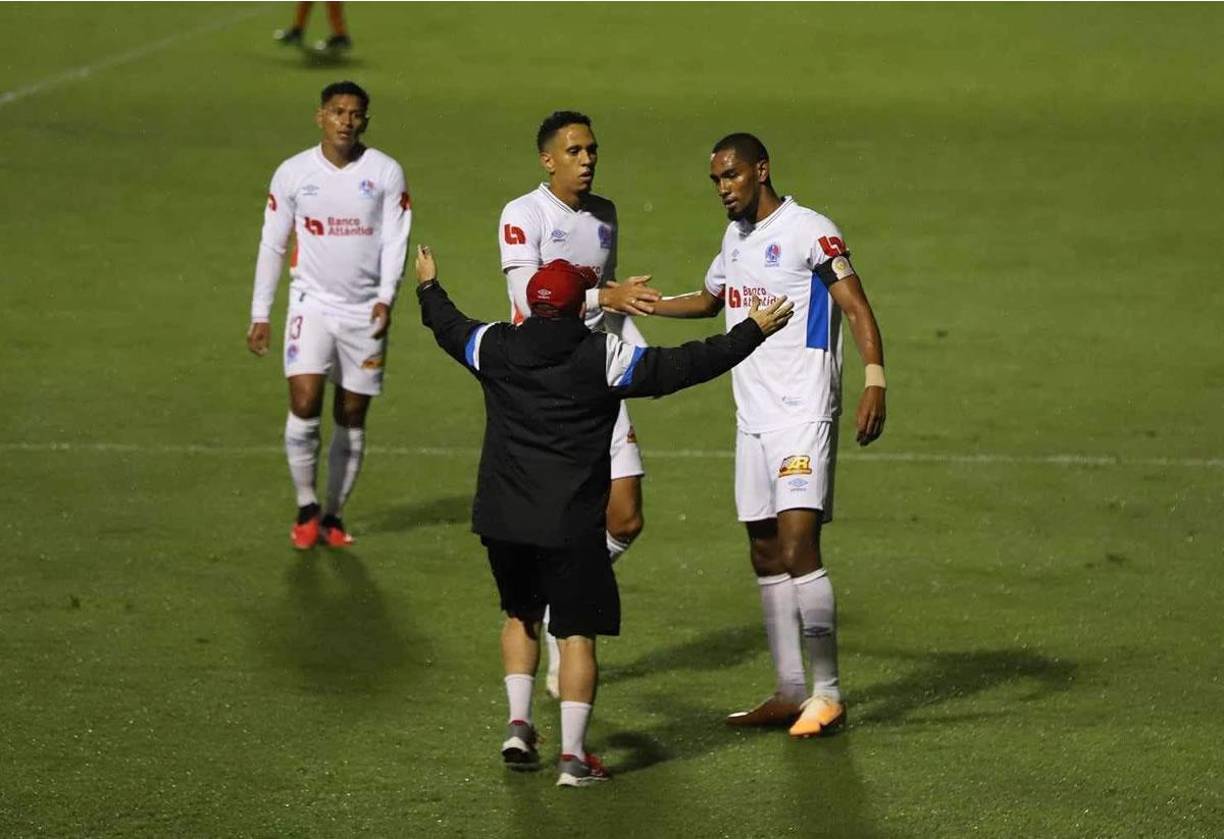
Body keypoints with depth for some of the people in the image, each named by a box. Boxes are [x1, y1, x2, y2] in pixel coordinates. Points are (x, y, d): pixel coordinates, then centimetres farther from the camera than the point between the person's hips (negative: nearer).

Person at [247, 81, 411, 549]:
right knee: (305, 402, -16)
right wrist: (260, 314, 5)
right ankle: (306, 510, -3)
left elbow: (395, 241, -2)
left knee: (352, 419, 5)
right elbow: (272, 245, 7)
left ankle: (333, 516, 16)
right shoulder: (293, 173, 2)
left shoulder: (386, 173, 1)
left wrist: (386, 297, -17)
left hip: (366, 312, 1)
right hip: (312, 302, -1)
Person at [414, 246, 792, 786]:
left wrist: (428, 287, 42)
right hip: (571, 524, -4)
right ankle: (573, 756, -3)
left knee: (521, 615, 25)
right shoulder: (603, 357, -10)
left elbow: (449, 329, 22)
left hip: (501, 519, 4)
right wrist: (752, 331, -1)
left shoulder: (495, 348, 1)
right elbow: (684, 365, -10)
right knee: (577, 633, 2)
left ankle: (518, 725, 16)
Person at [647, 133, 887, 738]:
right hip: (752, 416, 8)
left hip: (804, 414, -8)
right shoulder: (736, 237, 17)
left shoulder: (809, 231, -9)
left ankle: (827, 694, -11)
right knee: (766, 555, 7)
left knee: (798, 546, -16)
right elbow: (708, 301, 34)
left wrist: (874, 380, -27)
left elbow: (856, 307, -14)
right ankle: (790, 692, 12)